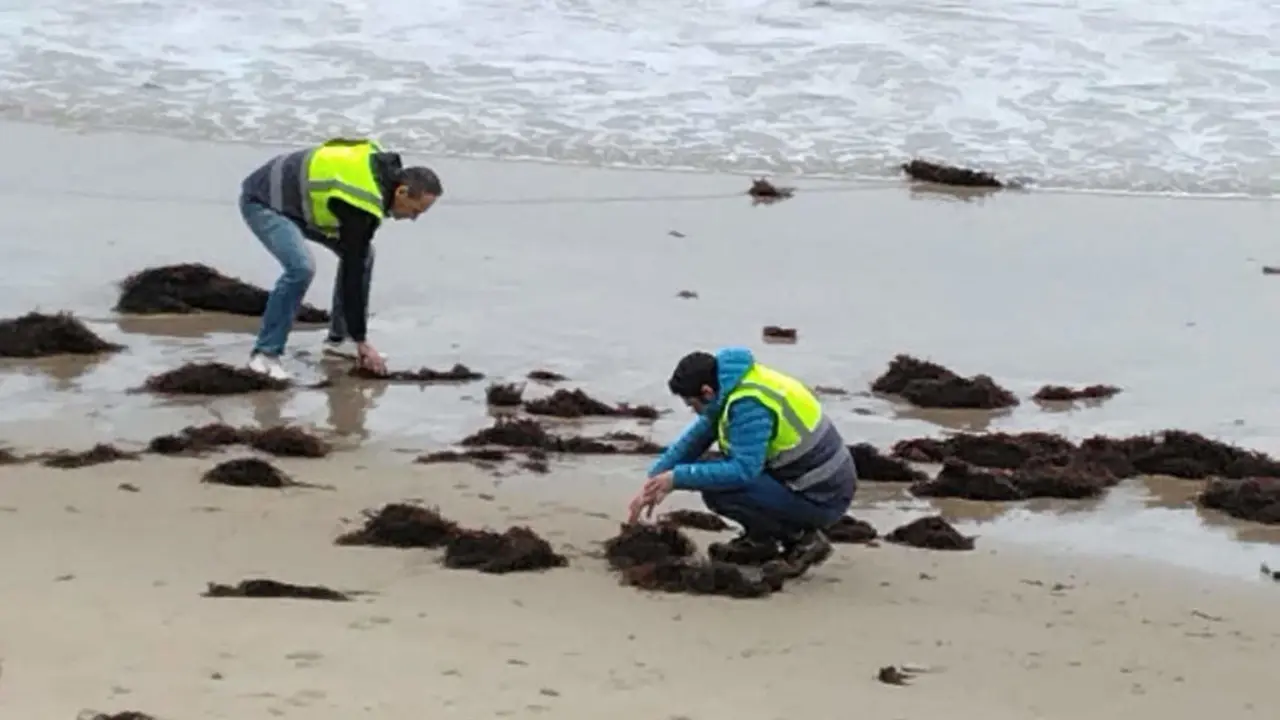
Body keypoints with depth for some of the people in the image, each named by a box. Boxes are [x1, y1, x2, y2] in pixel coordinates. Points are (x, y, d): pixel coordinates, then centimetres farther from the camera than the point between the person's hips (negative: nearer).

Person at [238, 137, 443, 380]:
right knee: (302, 267, -31)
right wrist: (362, 342, -21)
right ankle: (265, 354, -20)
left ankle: (338, 339, 14)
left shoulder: (382, 165, -4)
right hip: (263, 201, -10)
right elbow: (353, 273, -26)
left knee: (361, 253, 5)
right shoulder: (363, 207, -29)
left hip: (290, 195, 10)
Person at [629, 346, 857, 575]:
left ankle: (799, 537, -6)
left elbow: (743, 470, -30)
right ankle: (760, 539, 14)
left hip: (822, 500, -10)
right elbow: (695, 438, 15)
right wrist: (653, 483, 12)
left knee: (716, 490, -20)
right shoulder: (732, 387, 5)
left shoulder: (748, 404, -24)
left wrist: (677, 478, -22)